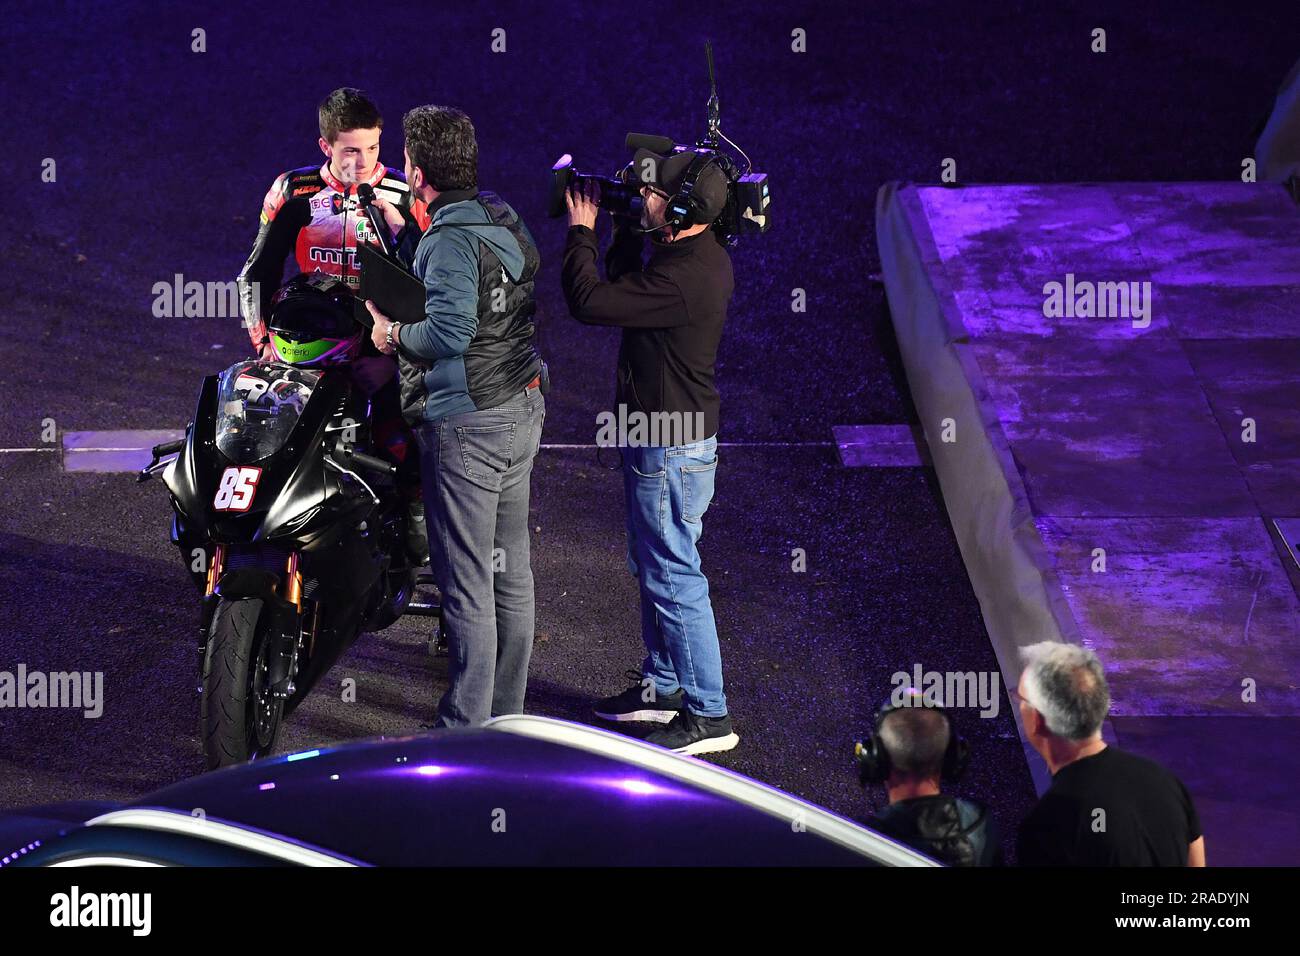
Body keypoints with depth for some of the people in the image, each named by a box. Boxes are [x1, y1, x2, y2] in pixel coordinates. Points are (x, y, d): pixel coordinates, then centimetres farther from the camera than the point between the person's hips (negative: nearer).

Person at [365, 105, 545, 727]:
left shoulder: (451, 238, -19)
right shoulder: (499, 216, 10)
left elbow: (448, 331, -27)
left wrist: (393, 336, -10)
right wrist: (402, 231, 26)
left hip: (465, 423, -10)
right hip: (521, 410, 10)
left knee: (465, 580, -4)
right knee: (509, 571, 15)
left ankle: (465, 729, 0)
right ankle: (506, 713, 24)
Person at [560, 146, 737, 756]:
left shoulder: (682, 277, -29)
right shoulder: (702, 256, 5)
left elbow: (589, 301, -27)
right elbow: (626, 285, 21)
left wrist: (581, 230, -13)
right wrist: (624, 228, 7)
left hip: (672, 449, -11)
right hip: (660, 435, 11)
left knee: (673, 577, -4)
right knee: (652, 566, 22)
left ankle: (708, 716, 2)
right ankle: (662, 687, 35)